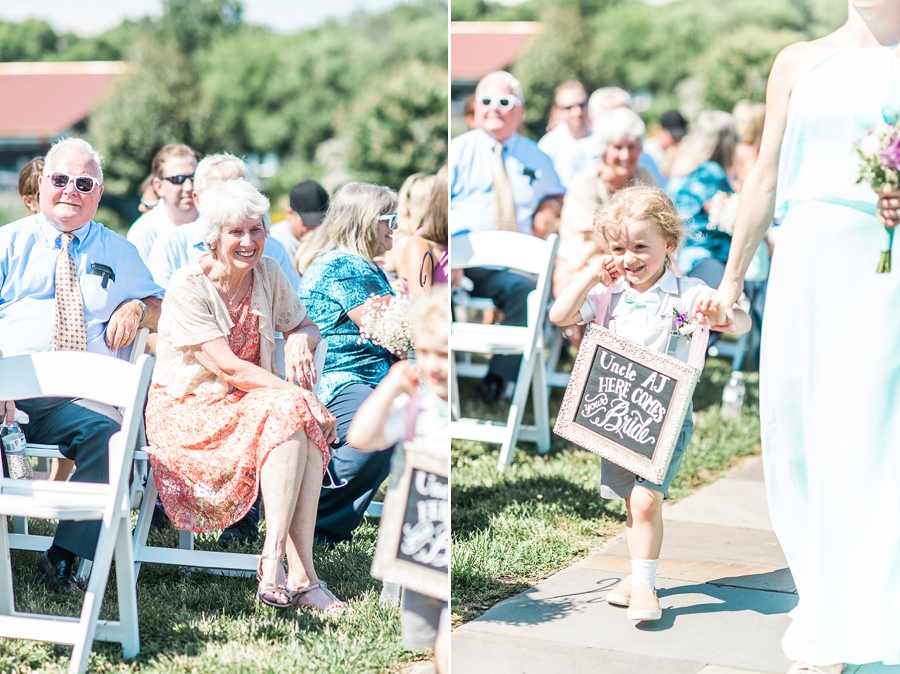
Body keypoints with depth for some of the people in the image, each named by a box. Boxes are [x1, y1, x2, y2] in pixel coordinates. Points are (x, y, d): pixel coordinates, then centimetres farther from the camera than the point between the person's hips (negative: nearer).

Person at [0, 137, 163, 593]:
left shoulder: (119, 253, 23)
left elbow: (160, 311, 30)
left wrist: (137, 307, 3)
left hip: (80, 399, 2)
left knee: (109, 435, -35)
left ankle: (63, 557, -27)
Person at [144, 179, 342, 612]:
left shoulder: (268, 275, 4)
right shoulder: (188, 288, -15)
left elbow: (307, 327, 15)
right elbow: (227, 367, -21)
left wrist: (300, 341, -10)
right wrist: (298, 395, -25)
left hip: (249, 403, 6)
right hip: (188, 411, -6)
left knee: (307, 424, -28)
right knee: (291, 412, -32)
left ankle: (283, 568, -32)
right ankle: (300, 573, -37)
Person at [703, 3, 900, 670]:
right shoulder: (799, 63, 13)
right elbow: (765, 179, 15)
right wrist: (732, 276, 15)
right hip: (806, 263, 3)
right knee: (798, 430, 3)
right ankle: (824, 598, 18)